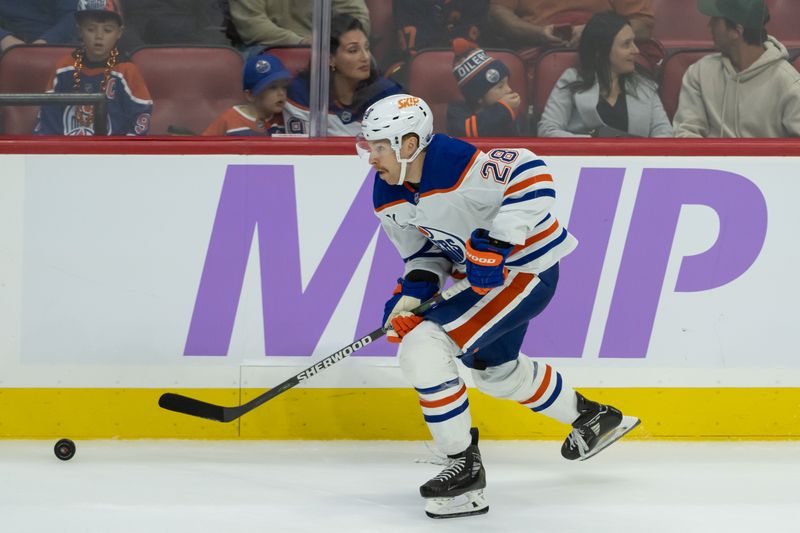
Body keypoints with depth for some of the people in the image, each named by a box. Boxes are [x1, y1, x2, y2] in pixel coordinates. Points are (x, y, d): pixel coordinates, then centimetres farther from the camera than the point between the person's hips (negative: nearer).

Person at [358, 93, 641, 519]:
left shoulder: (457, 165, -30)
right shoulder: (388, 197, -1)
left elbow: (531, 174, -34)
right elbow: (427, 249, 10)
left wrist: (497, 242, -38)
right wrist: (413, 290, -9)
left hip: (525, 267, -11)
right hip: (485, 271, 11)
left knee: (422, 350, -22)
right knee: (496, 371, 31)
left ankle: (464, 467, -14)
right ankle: (593, 419, 53)